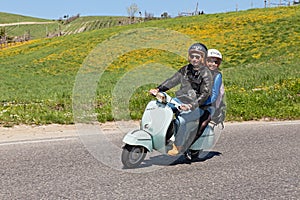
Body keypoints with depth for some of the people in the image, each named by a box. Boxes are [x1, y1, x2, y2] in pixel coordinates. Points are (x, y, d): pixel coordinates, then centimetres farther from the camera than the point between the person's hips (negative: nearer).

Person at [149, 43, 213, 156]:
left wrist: (191, 106, -32)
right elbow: (172, 80, 10)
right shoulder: (186, 69, 12)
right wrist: (158, 89, -6)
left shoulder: (206, 74, -9)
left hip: (197, 106, -7)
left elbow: (205, 94, -18)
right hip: (180, 101, 7)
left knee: (181, 120, -32)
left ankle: (178, 146, -12)